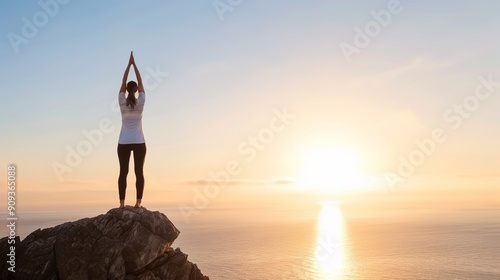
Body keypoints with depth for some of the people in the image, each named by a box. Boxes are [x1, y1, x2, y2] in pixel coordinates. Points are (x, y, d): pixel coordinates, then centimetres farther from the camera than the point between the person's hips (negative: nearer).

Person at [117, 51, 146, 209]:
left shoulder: (122, 102, -5)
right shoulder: (141, 102, -6)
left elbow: (123, 83, 3)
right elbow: (140, 82, 2)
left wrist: (129, 65, 5)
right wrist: (134, 64, 5)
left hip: (124, 143, 1)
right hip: (139, 143, -1)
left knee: (123, 172, 3)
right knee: (139, 172, 1)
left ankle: (122, 202, 0)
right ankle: (138, 202, -4)